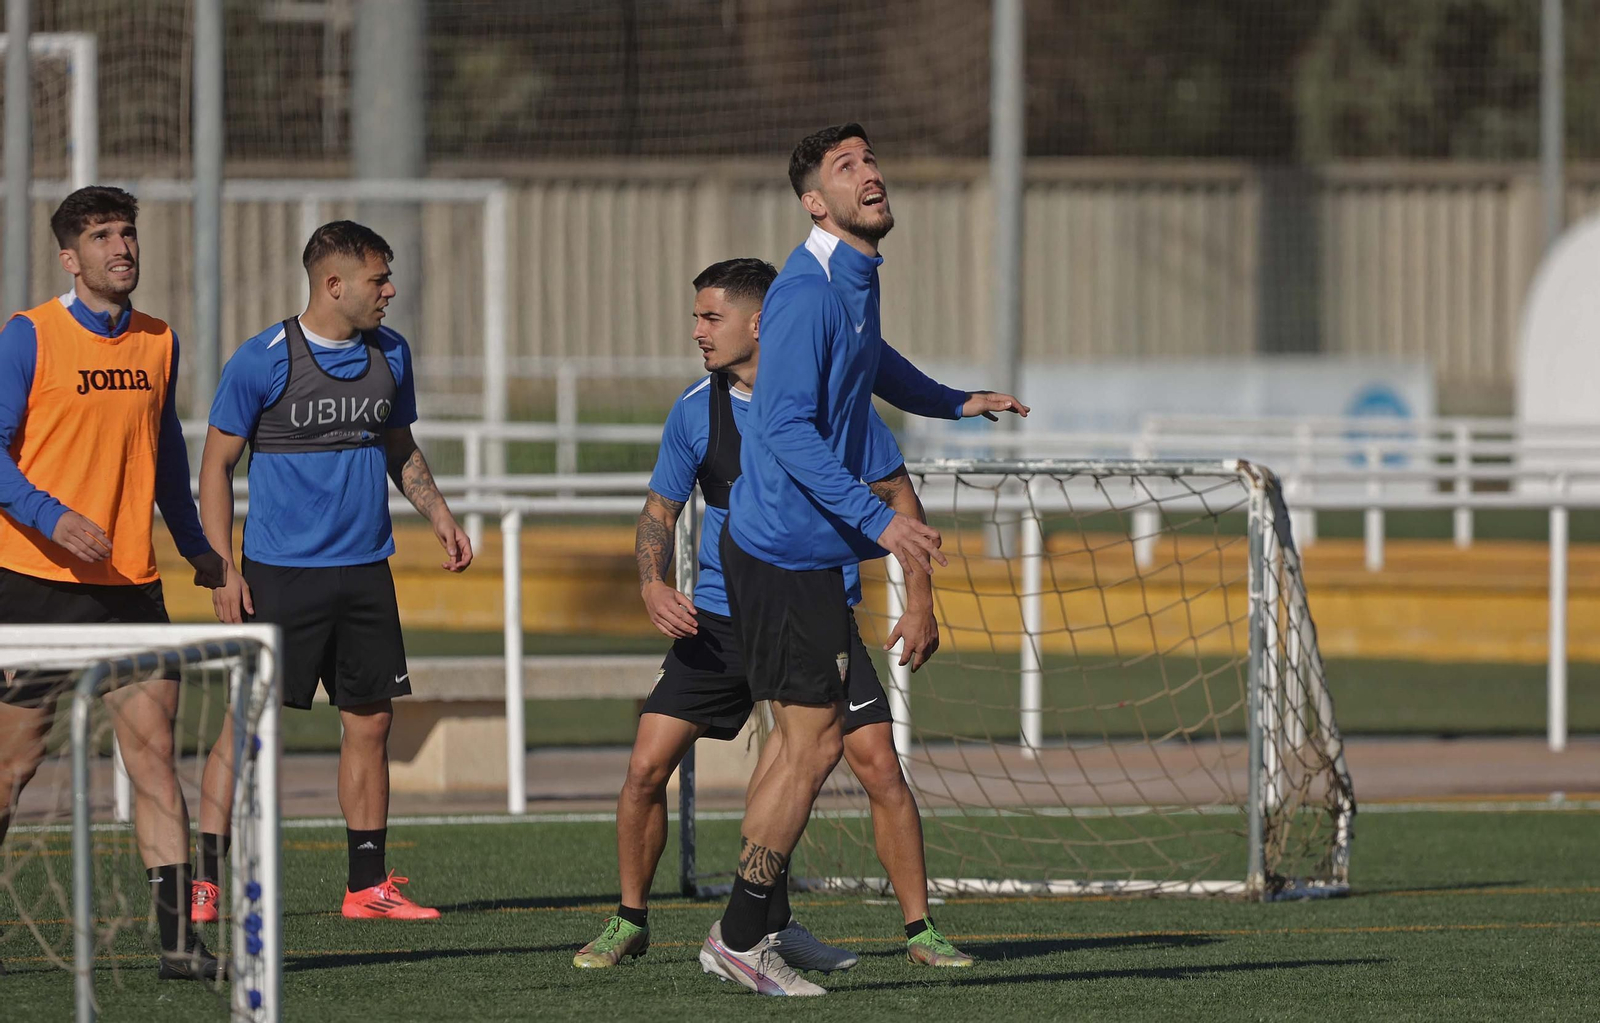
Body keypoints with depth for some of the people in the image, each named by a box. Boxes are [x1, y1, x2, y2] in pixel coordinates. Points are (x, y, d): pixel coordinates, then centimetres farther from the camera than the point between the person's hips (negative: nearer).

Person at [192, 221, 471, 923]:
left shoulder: (389, 355, 9)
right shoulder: (263, 360, -9)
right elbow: (217, 464, -4)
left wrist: (438, 515, 9)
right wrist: (223, 568, -10)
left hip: (365, 574, 5)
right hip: (279, 572, -5)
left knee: (369, 721, 6)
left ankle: (368, 886, 14)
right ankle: (203, 883, -3)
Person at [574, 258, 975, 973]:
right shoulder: (694, 412, -2)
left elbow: (897, 497, 2)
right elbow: (660, 511, 9)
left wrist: (920, 602, -3)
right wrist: (653, 585, -11)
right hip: (719, 619, 2)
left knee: (878, 767, -12)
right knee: (647, 766, -8)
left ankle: (919, 932, 0)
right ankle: (630, 921, 11)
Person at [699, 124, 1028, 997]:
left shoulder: (857, 280, 12)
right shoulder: (808, 294, -20)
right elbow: (788, 428, -27)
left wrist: (955, 402, 39)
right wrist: (875, 519, -32)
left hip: (808, 549, 10)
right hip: (786, 551, -10)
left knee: (813, 742, 14)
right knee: (813, 744, -7)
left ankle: (750, 927, 19)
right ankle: (739, 940, -1)